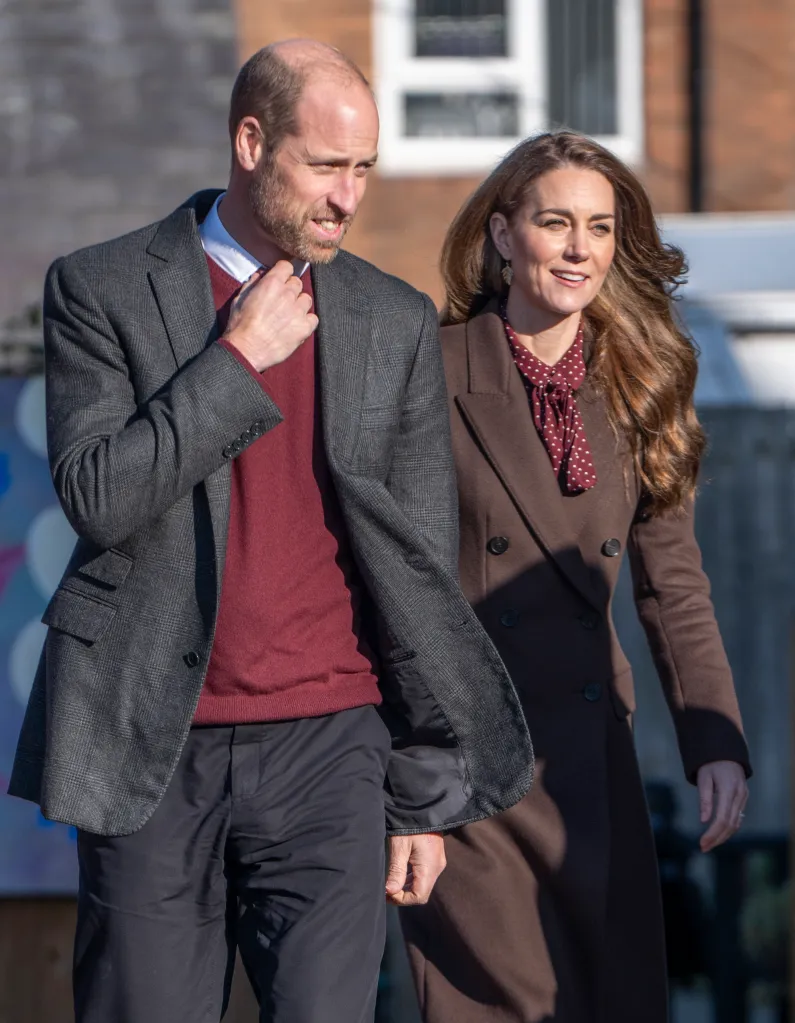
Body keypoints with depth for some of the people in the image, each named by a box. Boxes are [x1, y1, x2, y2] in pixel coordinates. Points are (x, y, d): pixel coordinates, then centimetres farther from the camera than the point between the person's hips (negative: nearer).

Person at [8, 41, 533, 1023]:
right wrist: (240, 357, -13)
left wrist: (423, 793, 7)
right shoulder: (100, 290, 1)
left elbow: (424, 572, 9)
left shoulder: (396, 321, 8)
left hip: (328, 740, 1)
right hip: (155, 751, -1)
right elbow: (96, 495, -12)